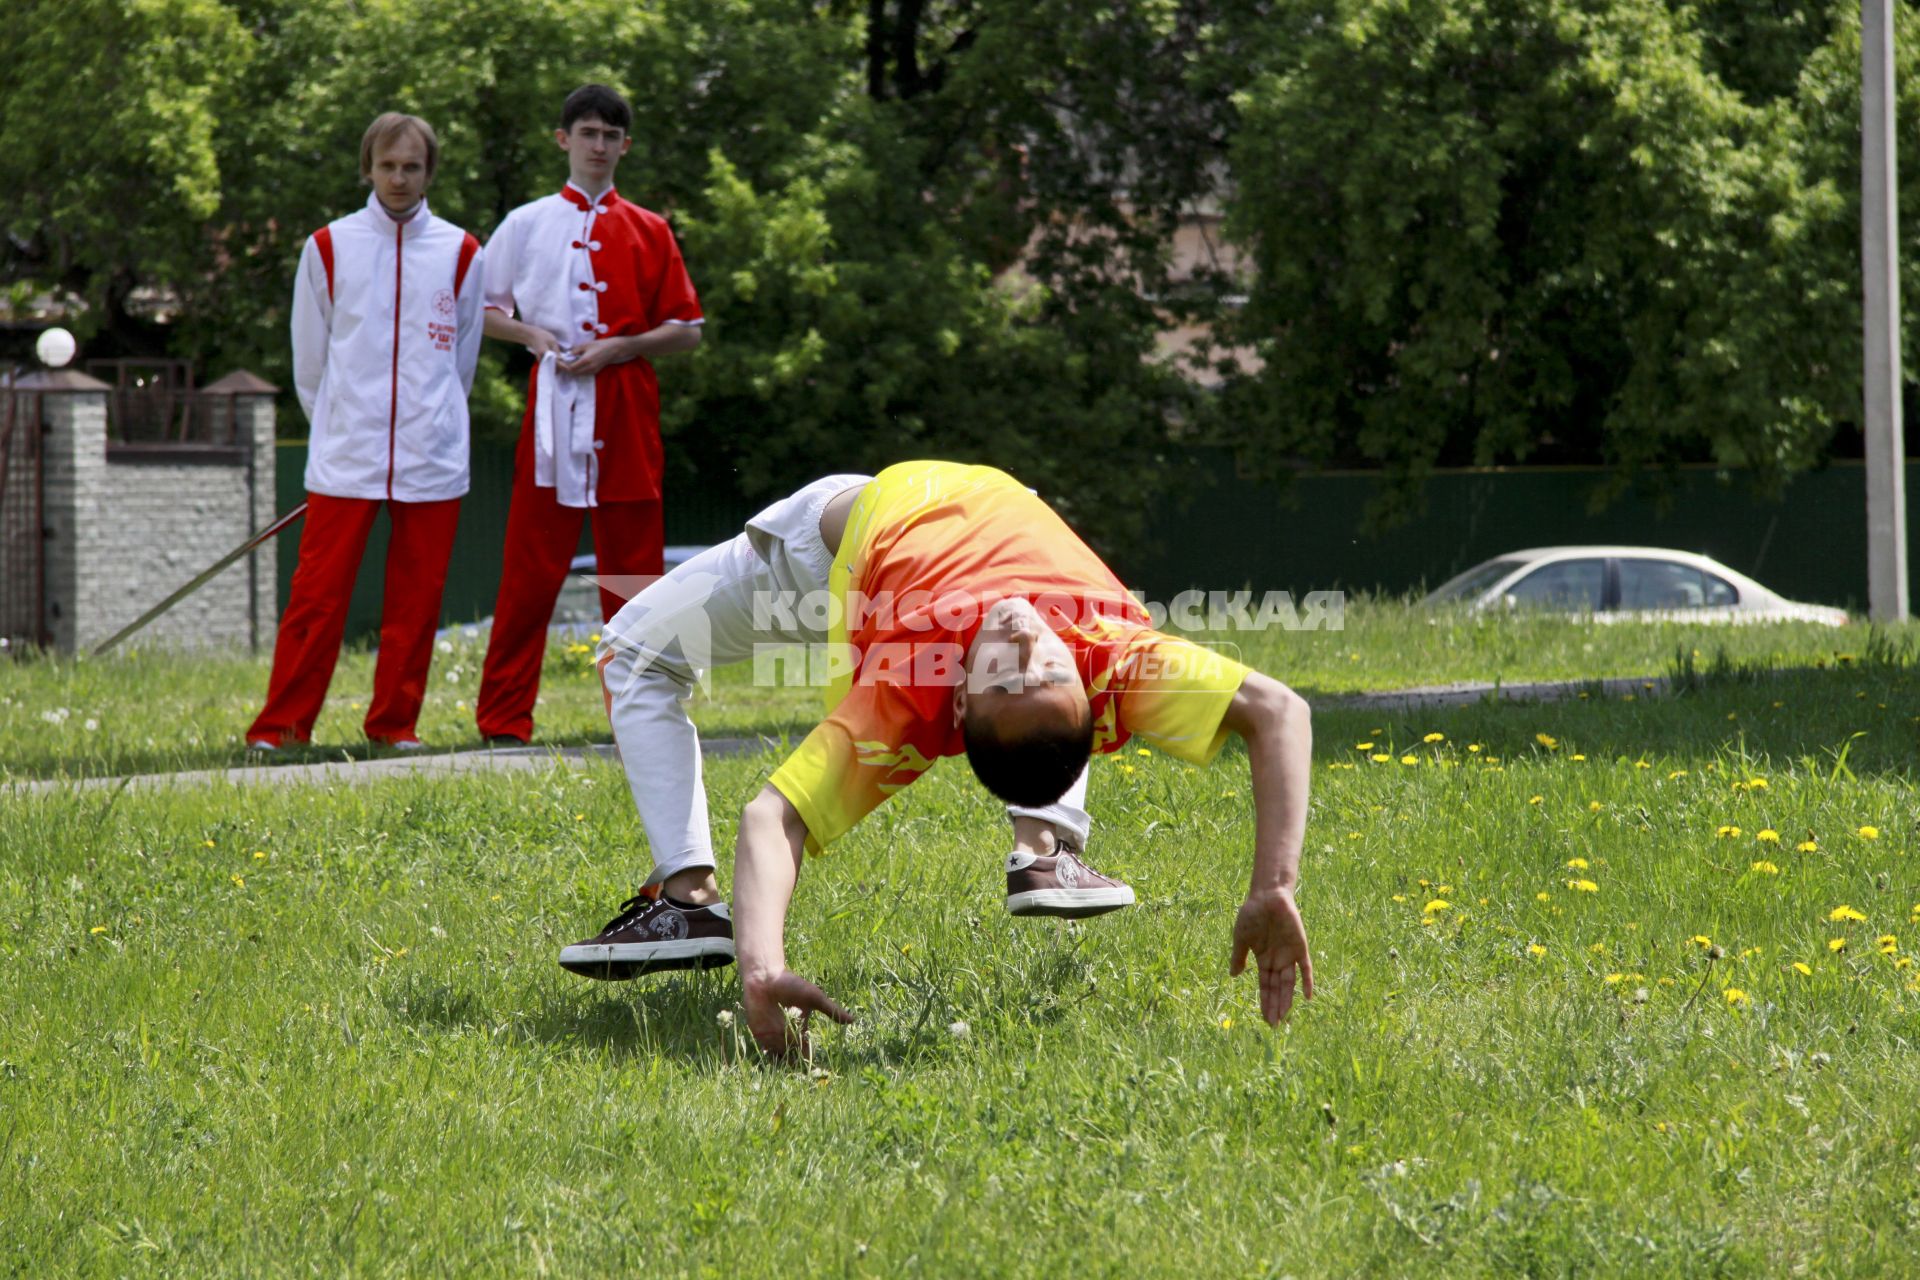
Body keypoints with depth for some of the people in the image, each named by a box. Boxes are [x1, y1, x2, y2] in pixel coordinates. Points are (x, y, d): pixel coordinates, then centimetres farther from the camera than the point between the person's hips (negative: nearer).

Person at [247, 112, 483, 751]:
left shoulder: (461, 253, 6)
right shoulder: (329, 248, 5)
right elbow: (309, 357, 11)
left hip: (431, 455, 1)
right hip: (345, 454, -1)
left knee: (415, 599, 3)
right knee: (317, 594, -6)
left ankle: (394, 723, 13)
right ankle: (281, 725, -1)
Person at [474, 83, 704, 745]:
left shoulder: (649, 233, 10)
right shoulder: (527, 224, 9)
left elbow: (687, 331, 9)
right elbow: (481, 309, 13)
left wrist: (619, 347, -6)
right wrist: (533, 336, -5)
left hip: (627, 410, 1)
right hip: (552, 405, -1)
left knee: (633, 567, 1)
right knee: (531, 566, -3)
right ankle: (503, 716, 1)